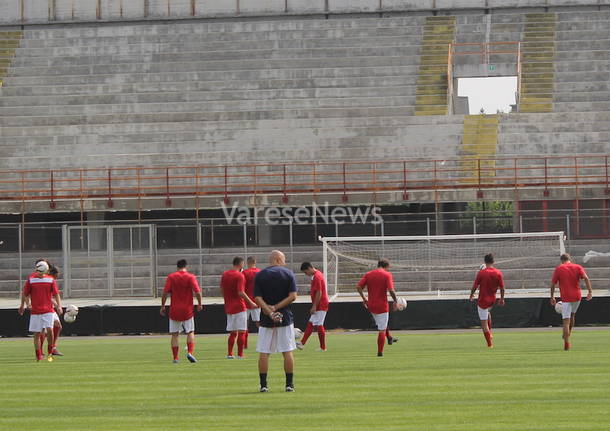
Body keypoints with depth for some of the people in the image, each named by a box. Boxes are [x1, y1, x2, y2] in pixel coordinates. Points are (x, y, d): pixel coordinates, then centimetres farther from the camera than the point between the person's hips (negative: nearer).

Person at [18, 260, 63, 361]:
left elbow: (56, 294, 5)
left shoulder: (50, 280, 4)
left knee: (49, 329, -16)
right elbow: (25, 293, 10)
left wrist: (59, 306, -7)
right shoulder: (31, 279, 2)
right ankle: (38, 356, 9)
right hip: (35, 311, 0)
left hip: (48, 310, 0)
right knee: (37, 333, 1)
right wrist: (22, 305, 15)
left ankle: (50, 353, -1)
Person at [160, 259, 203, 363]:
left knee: (174, 334, 7)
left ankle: (175, 358, 4)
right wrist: (199, 304, 3)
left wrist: (162, 306, 4)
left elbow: (165, 293, -6)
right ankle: (190, 352, -11)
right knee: (190, 333, 10)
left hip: (174, 311, 1)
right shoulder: (191, 277, -3)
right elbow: (197, 292, -11)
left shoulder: (171, 277, 0)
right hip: (187, 310, -1)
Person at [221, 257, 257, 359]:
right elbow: (241, 293, -20)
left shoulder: (225, 274, 8)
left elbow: (222, 288, 15)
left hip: (229, 307, 7)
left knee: (233, 332, 14)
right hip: (239, 307, -7)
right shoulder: (239, 276, -13)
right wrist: (251, 303, -13)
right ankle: (240, 354, -5)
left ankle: (229, 354, 11)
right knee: (242, 331, -2)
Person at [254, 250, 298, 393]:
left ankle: (263, 385, 0)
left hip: (266, 320, 0)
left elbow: (258, 298, -8)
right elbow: (293, 296, -8)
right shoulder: (288, 274, 0)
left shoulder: (259, 275, 2)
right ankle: (290, 384, 5)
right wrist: (276, 308, -9)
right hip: (285, 319, 0)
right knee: (287, 352, 5)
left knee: (263, 353, 4)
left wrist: (270, 311, -15)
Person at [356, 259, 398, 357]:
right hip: (382, 305, -5)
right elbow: (391, 290, -20)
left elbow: (359, 287, -2)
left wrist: (364, 298, 11)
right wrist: (395, 301, -6)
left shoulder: (368, 274, 4)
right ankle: (380, 352, 5)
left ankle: (389, 338, 45)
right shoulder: (387, 275, -9)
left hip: (371, 305, 5)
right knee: (382, 329, 3)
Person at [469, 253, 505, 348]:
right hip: (492, 300, 5)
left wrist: (471, 296, 9)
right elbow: (502, 288, -2)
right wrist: (502, 299, 12)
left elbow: (475, 286, -9)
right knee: (487, 312, 35)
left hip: (483, 300, -5)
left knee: (484, 322, 3)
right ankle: (490, 334, 32)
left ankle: (490, 343, 5)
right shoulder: (498, 273, -7)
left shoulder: (481, 273, -15)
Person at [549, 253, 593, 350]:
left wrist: (552, 297, 8)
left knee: (566, 320, -4)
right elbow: (586, 278, -10)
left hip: (565, 298, -3)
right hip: (577, 296, 3)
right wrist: (590, 291, -13)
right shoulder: (578, 267, 6)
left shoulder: (558, 269, 1)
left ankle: (566, 343, -9)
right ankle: (568, 334, 39)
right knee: (572, 315, 28)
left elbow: (552, 284, -1)